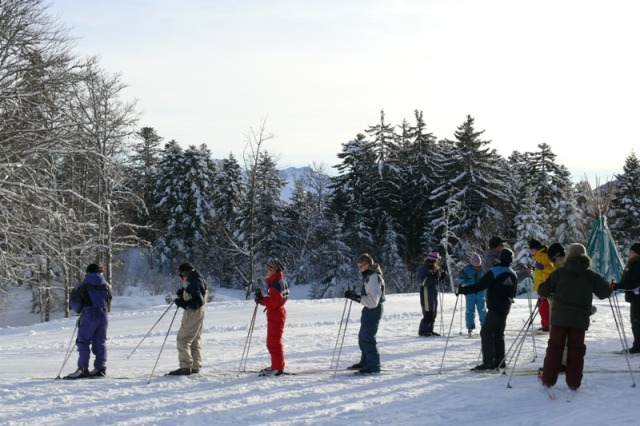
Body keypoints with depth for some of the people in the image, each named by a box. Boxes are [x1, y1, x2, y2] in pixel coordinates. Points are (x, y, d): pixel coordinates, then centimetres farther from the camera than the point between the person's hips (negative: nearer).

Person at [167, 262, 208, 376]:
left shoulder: (195, 282, -21)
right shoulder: (198, 279, 12)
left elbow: (198, 301, -27)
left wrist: (184, 304, -24)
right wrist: (183, 293, 6)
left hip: (193, 313, -11)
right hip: (197, 312, 11)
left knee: (182, 340, -7)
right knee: (194, 340, 16)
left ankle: (185, 367, -9)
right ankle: (195, 366, 20)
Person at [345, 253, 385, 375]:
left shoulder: (374, 277, -20)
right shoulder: (369, 276, 13)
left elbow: (372, 300, -27)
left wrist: (356, 297, -27)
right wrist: (355, 295, 4)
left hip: (373, 310, -11)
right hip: (369, 310, 11)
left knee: (368, 338, -9)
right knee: (362, 336, 20)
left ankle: (373, 366, -5)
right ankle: (365, 362, 32)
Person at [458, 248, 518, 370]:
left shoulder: (493, 272, -14)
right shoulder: (513, 274, 8)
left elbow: (479, 286, -19)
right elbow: (513, 293, 19)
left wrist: (463, 290, -11)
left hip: (495, 307, -7)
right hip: (505, 308, 7)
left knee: (486, 332, -6)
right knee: (499, 333, 15)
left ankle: (489, 361, -14)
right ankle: (499, 360, 16)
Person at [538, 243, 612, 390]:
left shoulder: (559, 272, -1)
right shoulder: (591, 275, 1)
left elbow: (544, 291, -1)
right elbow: (605, 292, 5)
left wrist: (542, 289, 22)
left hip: (559, 317, 0)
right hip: (580, 319, 0)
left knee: (554, 347, 8)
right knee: (576, 349, 9)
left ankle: (548, 379, 9)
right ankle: (574, 382, 9)